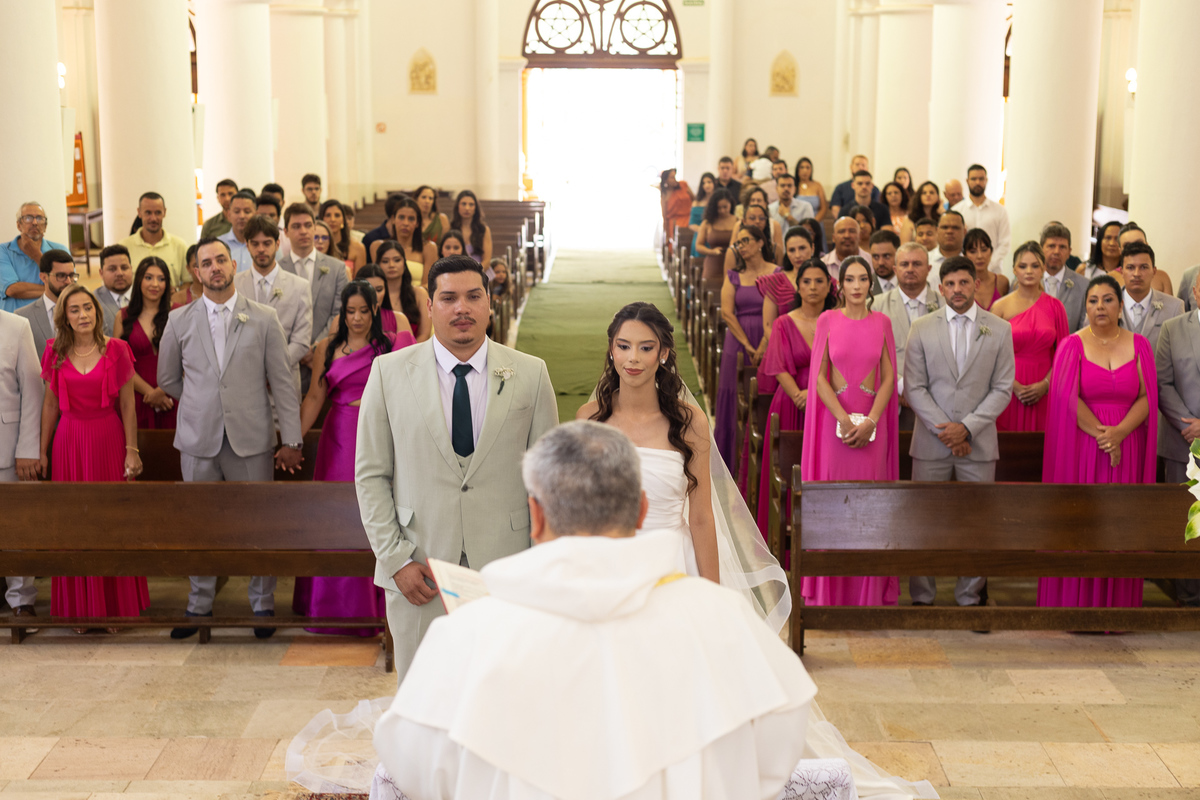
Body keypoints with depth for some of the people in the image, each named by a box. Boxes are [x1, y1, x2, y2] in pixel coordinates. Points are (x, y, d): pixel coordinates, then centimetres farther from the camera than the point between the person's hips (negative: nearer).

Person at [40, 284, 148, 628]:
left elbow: (127, 405, -1)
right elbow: (50, 405, 9)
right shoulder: (56, 354, 3)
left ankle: (114, 605, 14)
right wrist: (43, 452, 10)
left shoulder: (116, 349, -2)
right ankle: (80, 608, 15)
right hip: (69, 442, 2)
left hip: (108, 440, -1)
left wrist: (132, 451, -4)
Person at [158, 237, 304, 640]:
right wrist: (203, 404, 11)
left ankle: (263, 603, 18)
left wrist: (292, 440, -3)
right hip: (198, 439, 1)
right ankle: (199, 604, 23)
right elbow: (167, 378, 16)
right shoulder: (179, 320, 5)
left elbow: (283, 381, 0)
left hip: (251, 439, -1)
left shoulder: (264, 319, 1)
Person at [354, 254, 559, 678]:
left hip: (506, 574, 0)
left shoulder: (530, 375, 2)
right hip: (419, 576, 0)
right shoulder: (390, 373, 1)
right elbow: (371, 475, 3)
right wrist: (395, 560, -4)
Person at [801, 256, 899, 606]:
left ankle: (869, 596, 9)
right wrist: (845, 420, -11)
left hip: (872, 422, 1)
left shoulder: (882, 322, 7)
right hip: (834, 417, -1)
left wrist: (869, 421, -10)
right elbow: (819, 376, -2)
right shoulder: (827, 321, 3)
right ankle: (829, 593, 7)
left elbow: (888, 377, 3)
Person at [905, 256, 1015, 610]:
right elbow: (914, 387, 0)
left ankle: (971, 598, 14)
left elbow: (1002, 389, 1)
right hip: (931, 441, 0)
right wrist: (944, 430, -9)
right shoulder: (922, 328, 4)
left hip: (979, 442, 0)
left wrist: (967, 427, -10)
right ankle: (922, 597, 12)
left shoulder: (999, 330, 4)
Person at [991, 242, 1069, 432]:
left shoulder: (1055, 306, 6)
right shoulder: (1001, 307, 1)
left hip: (1043, 392, 1)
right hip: (1010, 391, -1)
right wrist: (1015, 386, -10)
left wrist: (1045, 384, -6)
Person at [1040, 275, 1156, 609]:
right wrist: (1100, 433, -13)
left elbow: (1147, 397, 0)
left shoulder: (1138, 345, 7)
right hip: (1083, 447, -2)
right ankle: (1075, 604, 6)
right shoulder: (1072, 345, 1)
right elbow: (1069, 398, -7)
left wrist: (1118, 432, -14)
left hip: (1126, 449, 2)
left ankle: (1116, 604, 11)